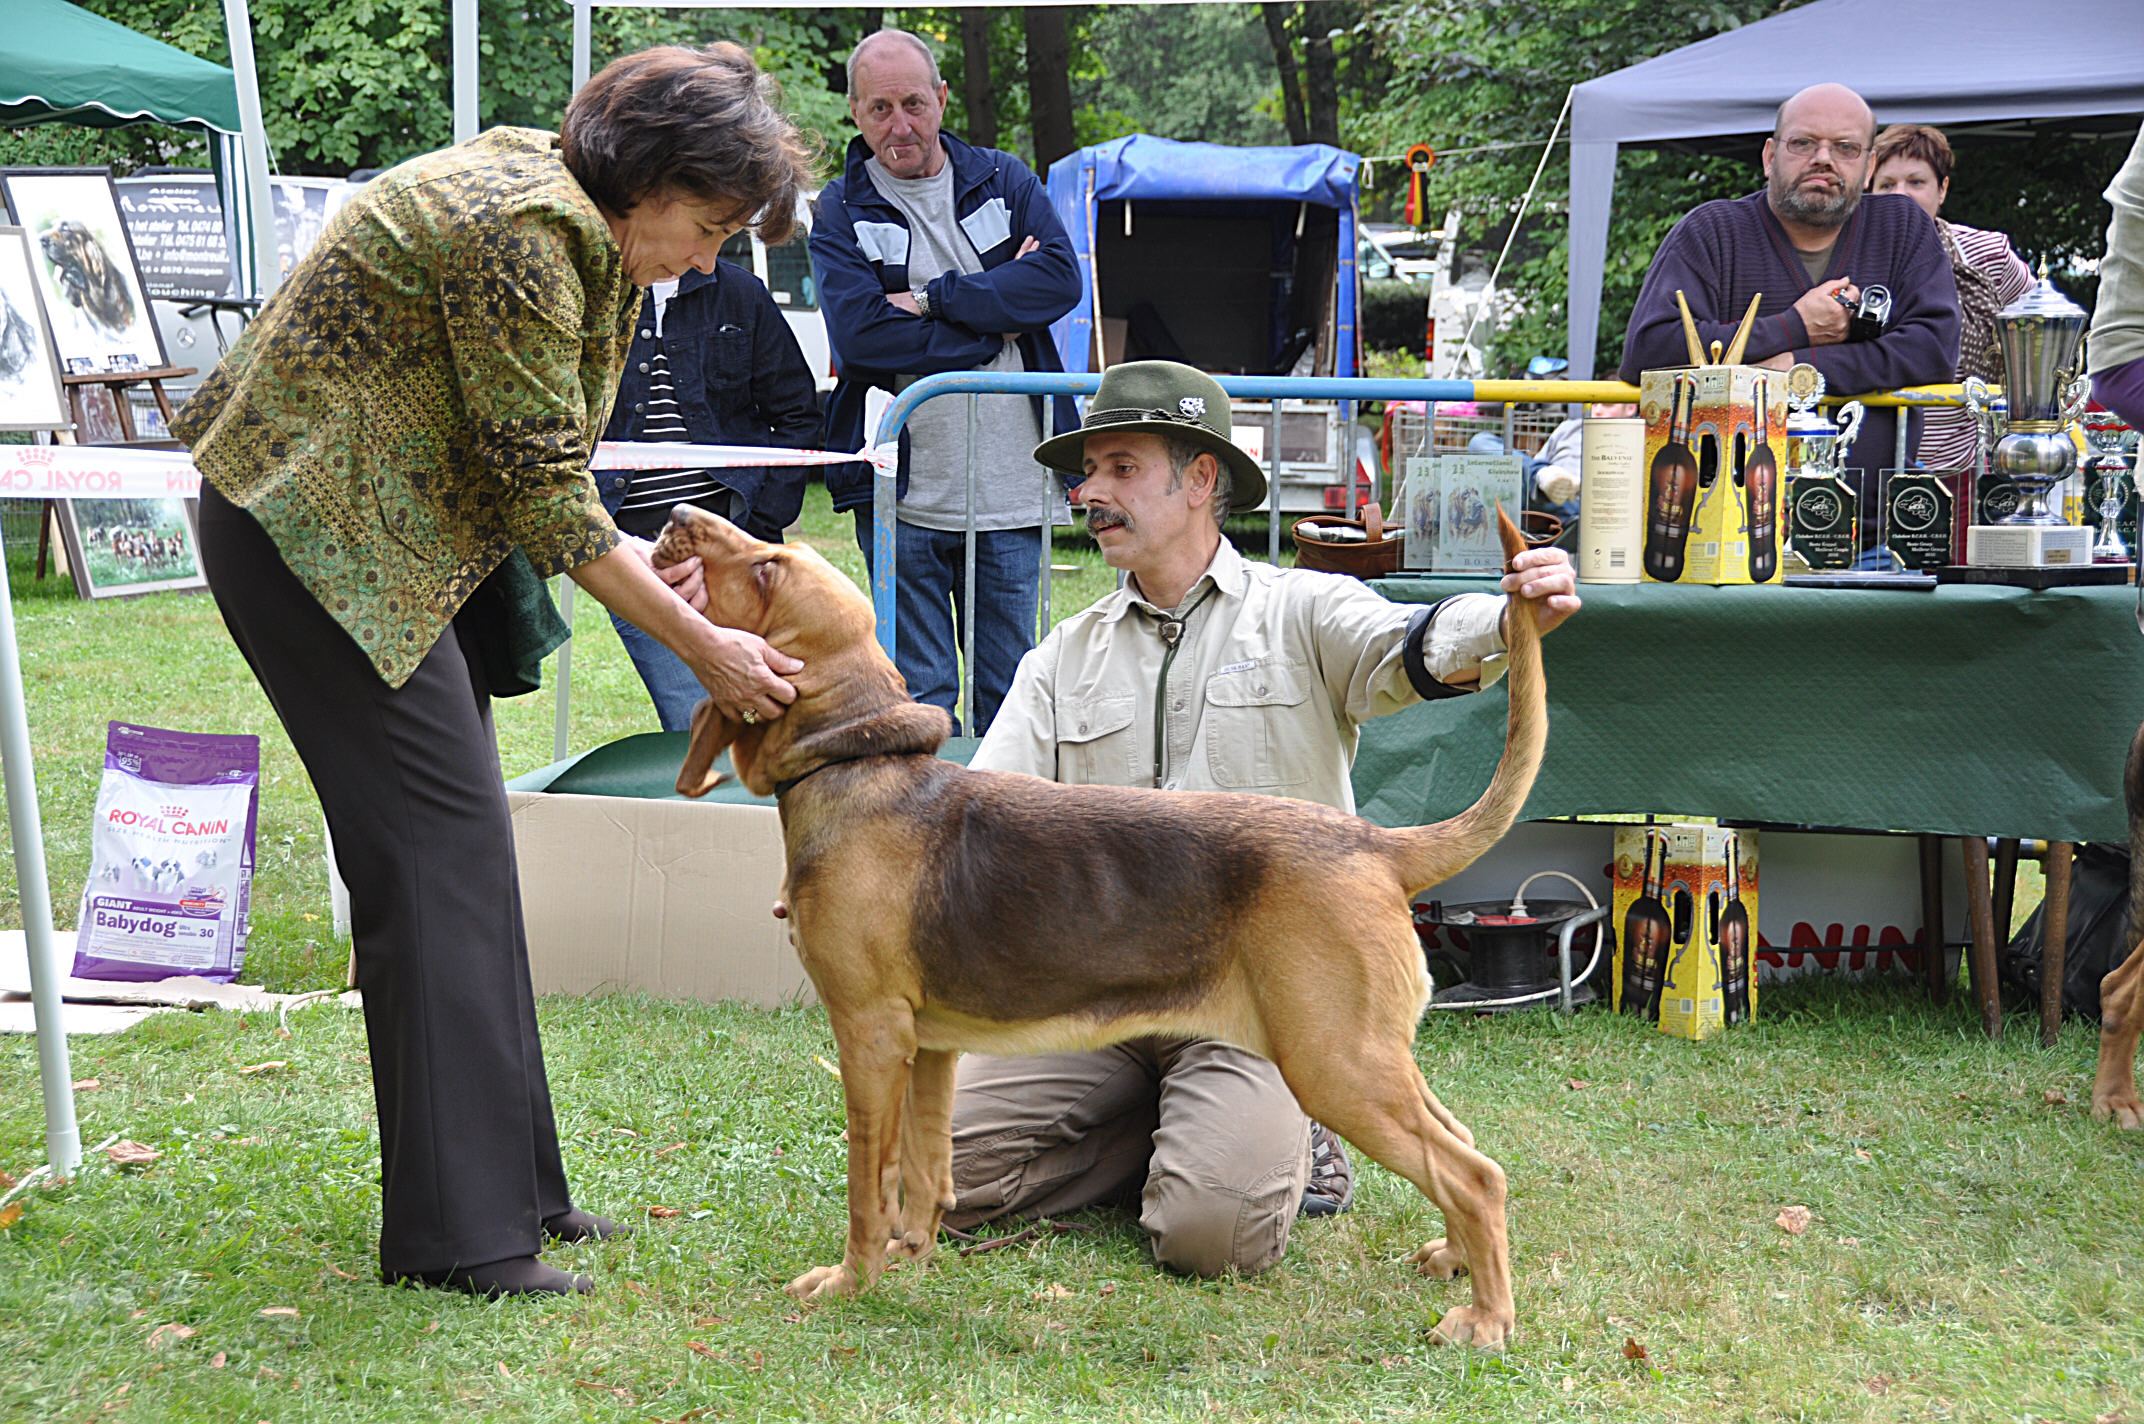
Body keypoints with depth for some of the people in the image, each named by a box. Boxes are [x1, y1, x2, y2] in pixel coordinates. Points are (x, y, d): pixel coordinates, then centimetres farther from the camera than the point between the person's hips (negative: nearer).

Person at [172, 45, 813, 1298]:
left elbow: (536, 466, 12)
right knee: (437, 847, -11)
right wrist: (703, 650, -16)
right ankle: (457, 1232, -5)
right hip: (314, 533, -10)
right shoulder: (519, 231, -23)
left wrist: (638, 569, -2)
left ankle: (510, 1183, 20)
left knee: (463, 848, 11)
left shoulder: (576, 221, 8)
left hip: (405, 528, 10)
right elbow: (543, 490, -21)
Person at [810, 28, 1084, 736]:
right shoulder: (840, 211, 3)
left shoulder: (1004, 180, 10)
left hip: (1013, 490, 2)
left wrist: (932, 300, -12)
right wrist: (996, 324, -10)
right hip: (905, 492, -2)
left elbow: (1060, 279, -7)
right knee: (919, 699, 2)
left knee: (1009, 694, 9)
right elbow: (861, 334, -12)